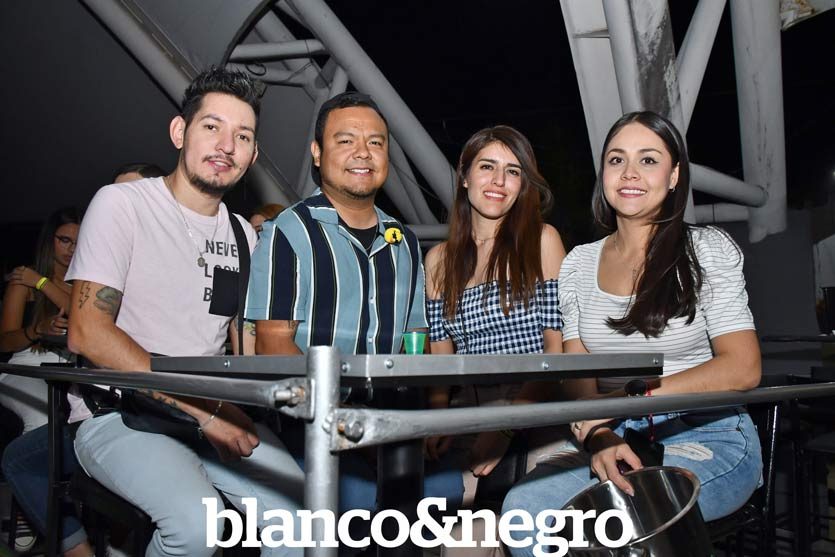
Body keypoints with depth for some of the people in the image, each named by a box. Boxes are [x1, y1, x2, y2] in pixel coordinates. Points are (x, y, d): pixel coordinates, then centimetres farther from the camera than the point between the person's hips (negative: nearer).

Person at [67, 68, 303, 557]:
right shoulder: (123, 203, -5)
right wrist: (204, 410, -20)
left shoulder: (243, 235, 12)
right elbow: (88, 333, -15)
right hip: (117, 412, -4)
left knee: (299, 513, -15)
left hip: (215, 410, 5)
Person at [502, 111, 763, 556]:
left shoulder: (707, 249, -1)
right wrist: (597, 435, -18)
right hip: (615, 437, 3)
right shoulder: (578, 264, 10)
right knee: (522, 508, -25)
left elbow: (742, 369, -10)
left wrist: (627, 399, -20)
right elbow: (576, 372, 4)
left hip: (708, 438, -3)